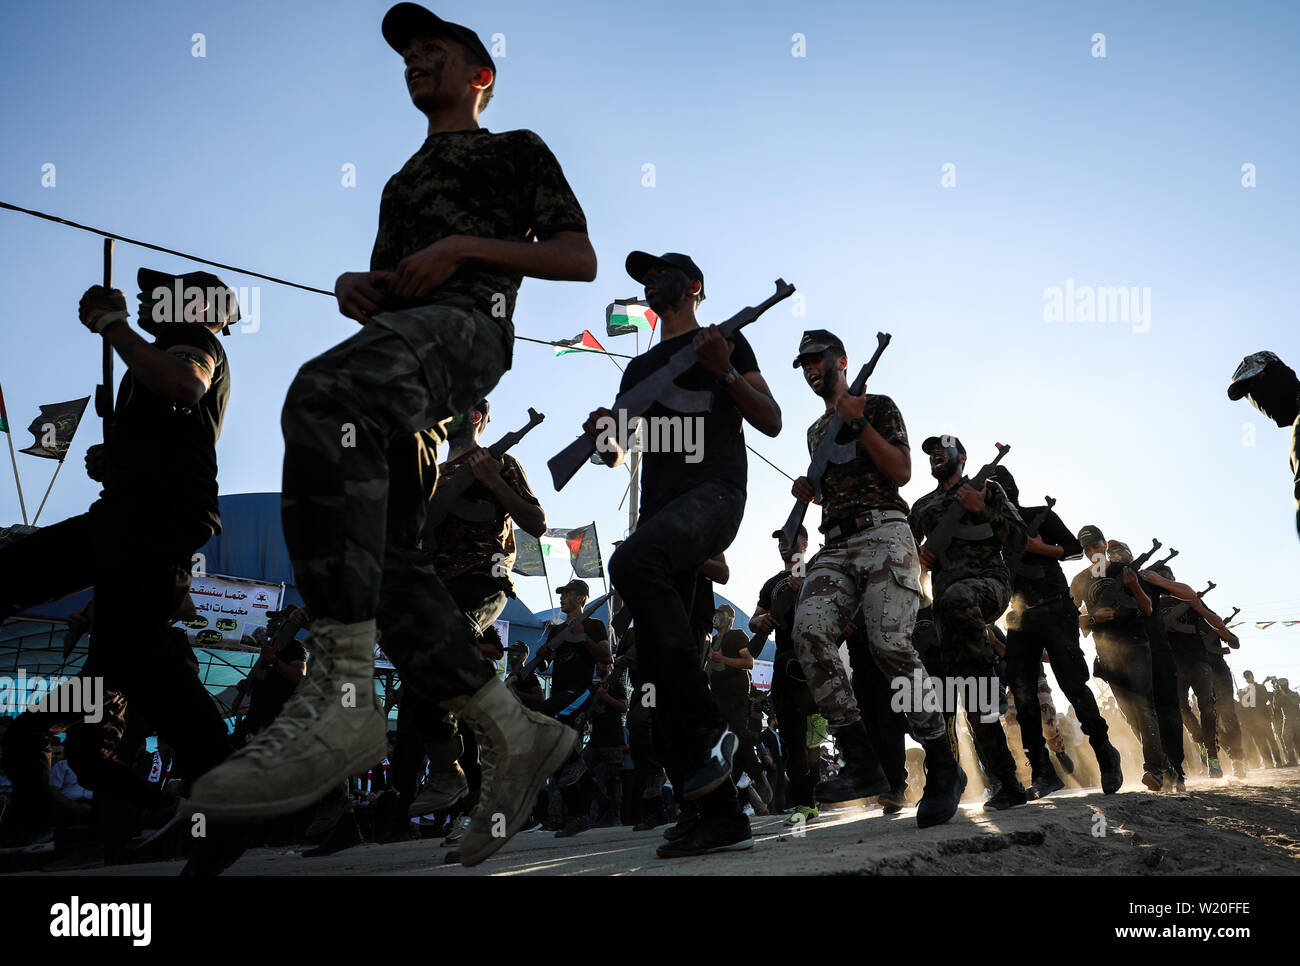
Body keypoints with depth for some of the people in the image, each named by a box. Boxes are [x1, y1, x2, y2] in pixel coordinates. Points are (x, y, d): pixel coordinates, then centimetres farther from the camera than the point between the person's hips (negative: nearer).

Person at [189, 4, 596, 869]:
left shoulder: (517, 149, 19)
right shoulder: (403, 180, 39)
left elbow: (580, 259, 7)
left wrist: (463, 246, -5)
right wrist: (354, 286, 12)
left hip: (464, 321, -8)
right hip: (393, 330, 8)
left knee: (324, 396, -38)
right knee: (384, 558, -8)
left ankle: (341, 697, -45)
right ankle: (515, 736, -2)